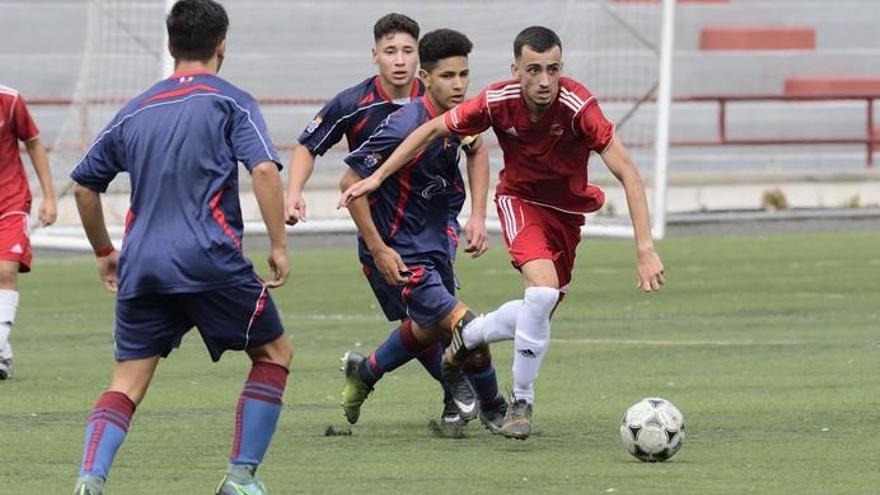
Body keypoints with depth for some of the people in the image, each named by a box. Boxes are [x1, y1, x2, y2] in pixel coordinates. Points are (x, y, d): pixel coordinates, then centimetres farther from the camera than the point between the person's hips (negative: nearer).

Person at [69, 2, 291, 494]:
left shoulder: (136, 111, 18)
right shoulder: (231, 102, 4)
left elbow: (84, 185, 23)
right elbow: (264, 169, -11)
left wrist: (105, 252, 34)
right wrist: (279, 246, -8)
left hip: (142, 265, 4)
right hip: (210, 259, -4)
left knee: (128, 381, 5)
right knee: (274, 352, 14)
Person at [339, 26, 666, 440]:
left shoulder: (578, 106, -30)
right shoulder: (498, 102, -23)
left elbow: (628, 175, -29)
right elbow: (432, 130, -7)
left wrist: (645, 248, -36)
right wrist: (377, 177, -7)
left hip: (567, 211, 2)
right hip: (520, 200, -2)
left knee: (538, 316, 9)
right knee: (543, 290, -27)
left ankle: (467, 336, 42)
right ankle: (521, 404, -11)